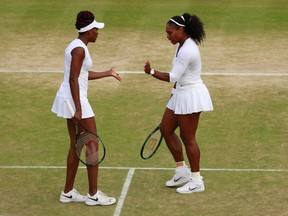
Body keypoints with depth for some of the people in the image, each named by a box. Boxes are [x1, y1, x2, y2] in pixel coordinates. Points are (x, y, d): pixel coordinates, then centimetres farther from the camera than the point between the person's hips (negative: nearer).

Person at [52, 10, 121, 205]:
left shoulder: (76, 46, 13)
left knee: (76, 145, 14)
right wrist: (78, 110, -24)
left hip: (69, 99, 10)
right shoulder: (79, 49, -17)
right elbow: (73, 81, -22)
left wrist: (108, 73, 35)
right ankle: (93, 194, 3)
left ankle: (68, 192, 19)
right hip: (75, 99, -10)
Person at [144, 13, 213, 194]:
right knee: (166, 129, 14)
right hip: (181, 94, 11)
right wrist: (175, 92, 21)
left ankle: (197, 181, 9)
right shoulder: (183, 45, 9)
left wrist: (152, 72, -23)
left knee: (188, 138, -2)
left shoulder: (187, 50, -23)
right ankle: (182, 172, 23)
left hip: (191, 95, -11)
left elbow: (173, 77, -24)